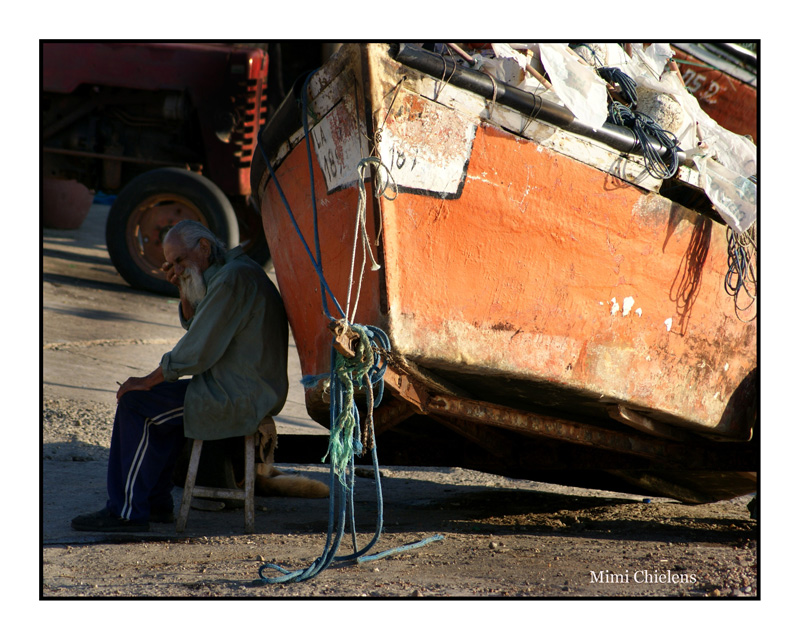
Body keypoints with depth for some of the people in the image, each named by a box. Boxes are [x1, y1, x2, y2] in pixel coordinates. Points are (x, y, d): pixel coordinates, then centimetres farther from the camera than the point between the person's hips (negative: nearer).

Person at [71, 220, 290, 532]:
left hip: (237, 398, -11)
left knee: (135, 402, -7)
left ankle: (126, 511, -2)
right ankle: (156, 503, 23)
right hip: (246, 392, 11)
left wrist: (147, 381, -11)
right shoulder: (232, 271, 16)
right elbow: (194, 326, 26)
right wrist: (184, 289, 9)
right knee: (158, 406, 22)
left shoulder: (233, 278, -18)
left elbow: (199, 350, -21)